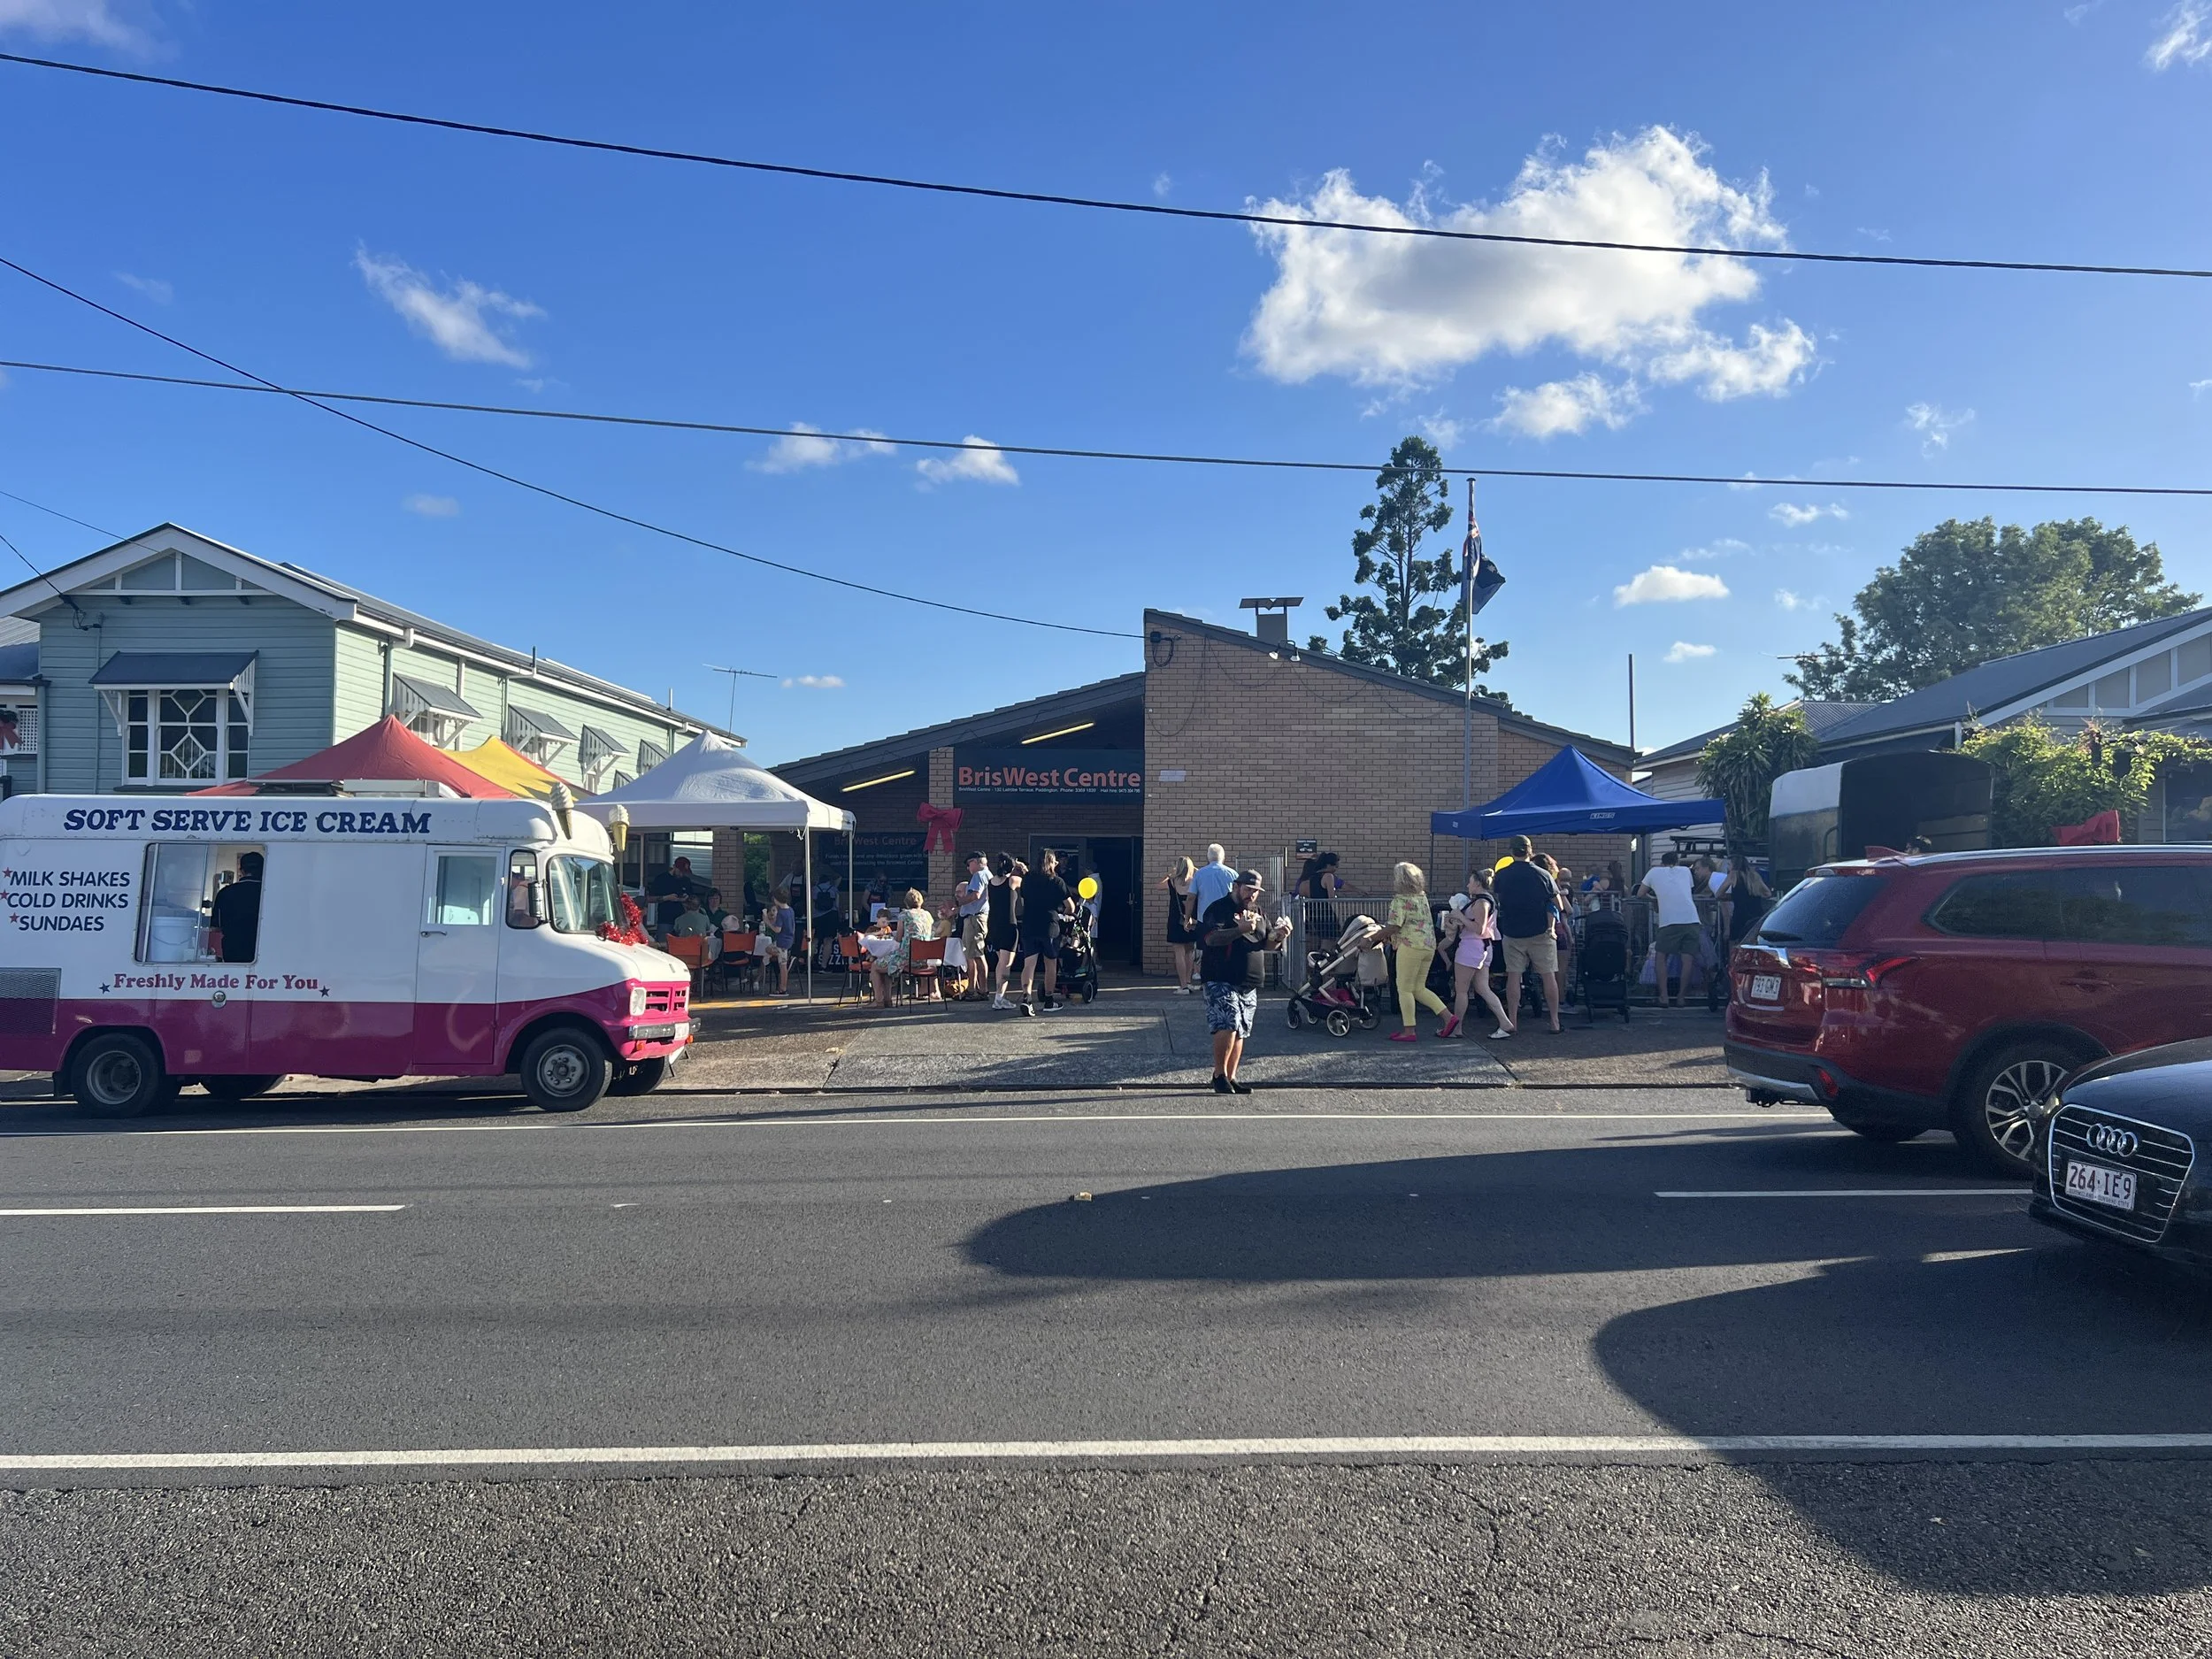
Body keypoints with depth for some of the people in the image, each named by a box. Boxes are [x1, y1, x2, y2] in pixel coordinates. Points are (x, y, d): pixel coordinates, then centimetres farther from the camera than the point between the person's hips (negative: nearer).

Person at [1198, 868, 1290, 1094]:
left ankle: (1231, 1077, 16)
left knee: (1240, 1032, 8)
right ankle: (1219, 1075, -8)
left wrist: (1279, 936, 0)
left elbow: (1267, 945, 22)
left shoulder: (1257, 914, 18)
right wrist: (1240, 929, -28)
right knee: (1228, 1025, -19)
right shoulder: (1218, 909, -5)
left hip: (1248, 984, 8)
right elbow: (1211, 938, -19)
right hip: (1221, 981, -7)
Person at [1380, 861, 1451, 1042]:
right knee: (1419, 988, 16)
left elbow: (1394, 927, -18)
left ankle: (1409, 1031, 1)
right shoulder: (1423, 897, 14)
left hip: (1411, 946, -8)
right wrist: (1387, 922, 22)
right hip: (1429, 945, 8)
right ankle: (1448, 1018, 8)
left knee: (1405, 988, 1)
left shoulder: (1400, 900, -13)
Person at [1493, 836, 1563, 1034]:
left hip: (1512, 933, 2)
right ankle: (1555, 1020, 5)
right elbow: (1558, 905, 0)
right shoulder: (1541, 875, -6)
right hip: (1540, 933, -1)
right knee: (1548, 976, 4)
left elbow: (1494, 896, 16)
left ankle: (1512, 1021, 3)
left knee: (1513, 976, 4)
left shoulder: (1501, 875, -2)